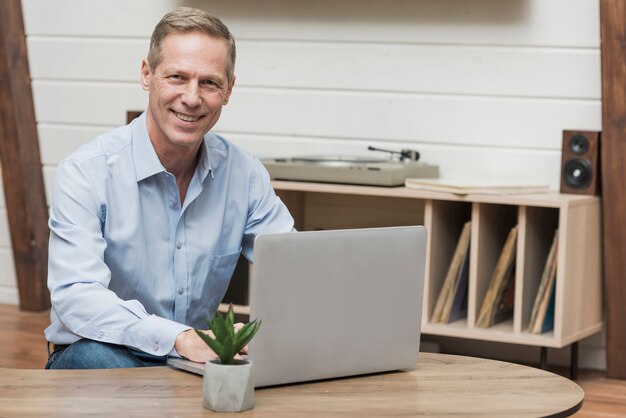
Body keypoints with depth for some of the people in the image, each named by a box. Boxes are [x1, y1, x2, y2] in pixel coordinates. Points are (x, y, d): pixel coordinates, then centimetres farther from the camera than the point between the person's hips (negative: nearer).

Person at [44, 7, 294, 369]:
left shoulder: (245, 174, 0)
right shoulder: (86, 173, -15)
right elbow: (75, 296, -26)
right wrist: (179, 337, -42)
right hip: (103, 356, -3)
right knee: (97, 359, -39)